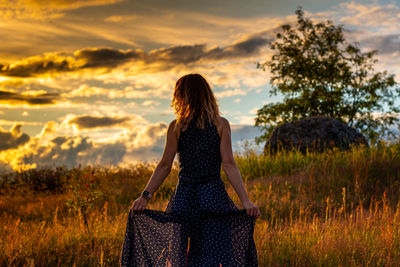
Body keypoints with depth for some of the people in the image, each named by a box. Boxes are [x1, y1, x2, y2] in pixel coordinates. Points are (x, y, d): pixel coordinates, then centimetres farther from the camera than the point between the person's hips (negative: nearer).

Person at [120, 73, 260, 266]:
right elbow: (229, 165, -6)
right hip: (214, 196, 0)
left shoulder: (176, 126, 1)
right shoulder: (221, 124, 1)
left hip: (184, 197, 1)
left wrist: (145, 196, 1)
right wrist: (245, 200, -8)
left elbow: (165, 166, -1)